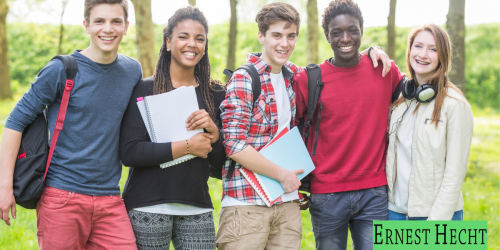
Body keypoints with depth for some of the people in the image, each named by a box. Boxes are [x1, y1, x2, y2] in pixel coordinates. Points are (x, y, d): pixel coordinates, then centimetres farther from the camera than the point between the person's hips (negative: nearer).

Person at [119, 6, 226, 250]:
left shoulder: (215, 94, 9)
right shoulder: (144, 89, -2)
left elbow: (221, 162, 9)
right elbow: (129, 152, -14)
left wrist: (213, 132, -10)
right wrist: (187, 146, -14)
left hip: (197, 209, 4)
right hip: (148, 208, -3)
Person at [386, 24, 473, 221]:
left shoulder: (455, 105, -10)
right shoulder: (399, 98, 5)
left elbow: (455, 173, -12)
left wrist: (437, 222, -16)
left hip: (438, 212, -5)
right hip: (395, 209, 5)